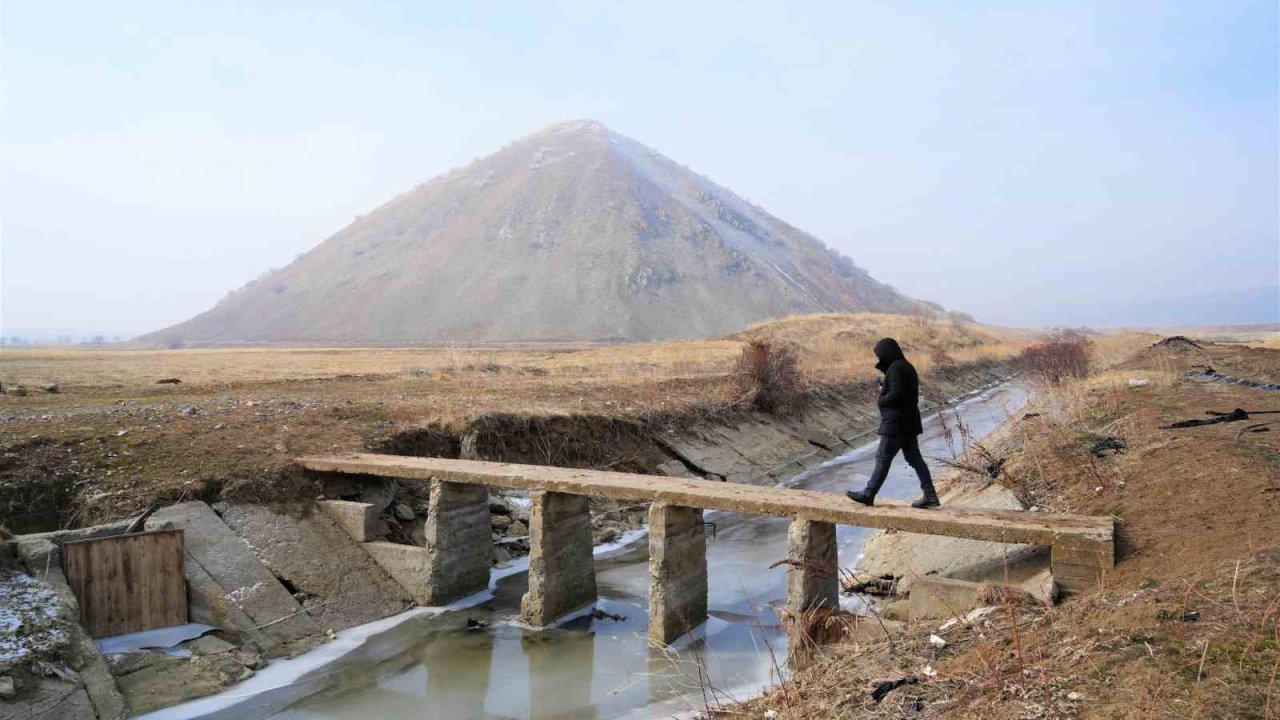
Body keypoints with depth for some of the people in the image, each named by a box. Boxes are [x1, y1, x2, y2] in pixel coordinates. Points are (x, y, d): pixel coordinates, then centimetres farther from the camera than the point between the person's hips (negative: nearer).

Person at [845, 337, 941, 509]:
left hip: (896, 423, -9)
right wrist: (884, 387, 9)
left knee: (883, 458, -1)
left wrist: (881, 400, -5)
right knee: (914, 458, 9)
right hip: (909, 423, 9)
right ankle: (930, 496, 7)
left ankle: (868, 494, 7)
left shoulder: (895, 368, -15)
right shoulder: (907, 367, 15)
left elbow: (896, 395, -23)